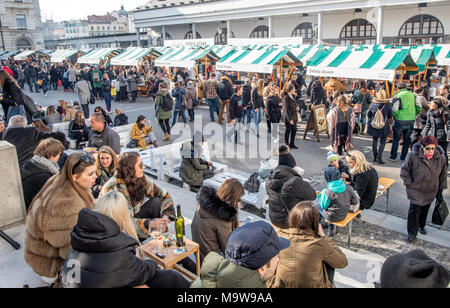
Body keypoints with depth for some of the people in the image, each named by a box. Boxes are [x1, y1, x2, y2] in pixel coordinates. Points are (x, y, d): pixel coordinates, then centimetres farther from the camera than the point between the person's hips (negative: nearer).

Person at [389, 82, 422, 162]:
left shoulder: (397, 96, -8)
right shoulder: (413, 95, 5)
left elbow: (394, 110, -14)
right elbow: (419, 107, 5)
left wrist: (394, 116, 4)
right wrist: (414, 115, 18)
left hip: (400, 121, -3)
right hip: (411, 121, 3)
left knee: (396, 140, 9)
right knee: (407, 140, 13)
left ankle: (393, 157, 14)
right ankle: (404, 158, 17)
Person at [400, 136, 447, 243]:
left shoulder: (441, 158, -11)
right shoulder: (413, 156, -21)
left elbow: (443, 176, 2)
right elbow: (405, 171, -6)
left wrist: (440, 192, 5)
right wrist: (409, 183, -8)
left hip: (430, 192, 3)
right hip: (415, 190, -3)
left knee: (425, 209, 19)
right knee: (415, 210, -4)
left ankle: (421, 226, 44)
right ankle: (412, 233, 12)